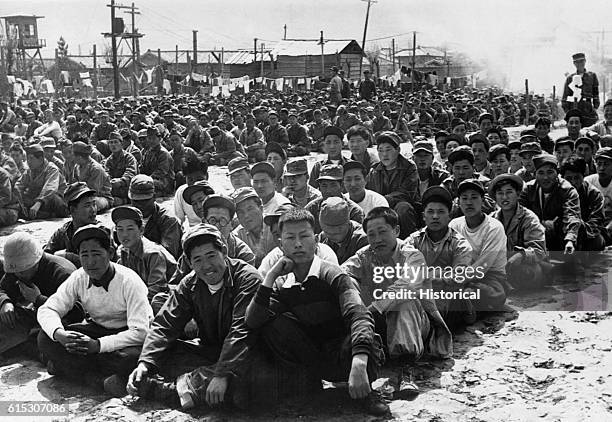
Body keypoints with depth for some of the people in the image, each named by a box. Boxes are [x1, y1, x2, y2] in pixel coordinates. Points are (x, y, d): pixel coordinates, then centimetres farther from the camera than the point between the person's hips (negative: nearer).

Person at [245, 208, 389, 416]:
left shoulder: (333, 276, -13)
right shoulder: (282, 285, 3)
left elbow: (359, 317, -30)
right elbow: (252, 322, -10)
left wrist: (359, 365, -47)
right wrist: (270, 276, -17)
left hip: (342, 356, -4)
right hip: (312, 358, 4)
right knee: (272, 322, -17)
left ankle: (364, 390, -9)